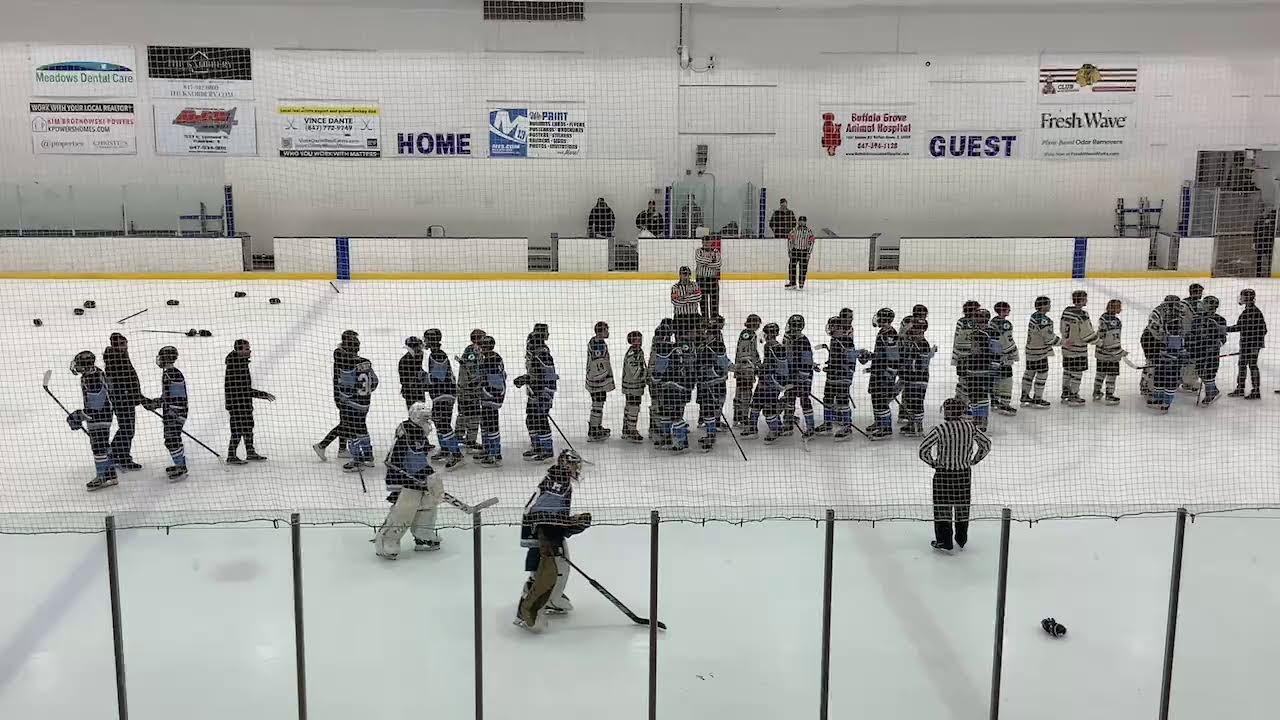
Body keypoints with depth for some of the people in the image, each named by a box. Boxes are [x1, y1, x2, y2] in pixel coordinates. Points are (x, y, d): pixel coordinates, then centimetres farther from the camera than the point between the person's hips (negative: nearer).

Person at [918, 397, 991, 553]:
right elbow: (986, 444, 7)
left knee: (943, 507, 5)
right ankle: (961, 540, 28)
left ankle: (945, 542, 7)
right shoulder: (970, 427, -3)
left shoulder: (940, 429, -16)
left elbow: (923, 449, -16)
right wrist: (973, 460, 14)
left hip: (944, 473, -4)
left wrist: (932, 462, 0)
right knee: (962, 506, 17)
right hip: (964, 473, 4)